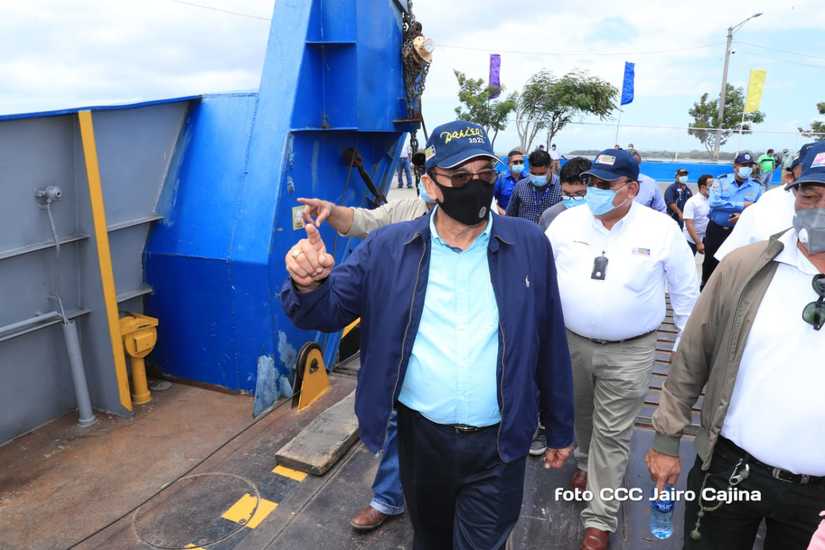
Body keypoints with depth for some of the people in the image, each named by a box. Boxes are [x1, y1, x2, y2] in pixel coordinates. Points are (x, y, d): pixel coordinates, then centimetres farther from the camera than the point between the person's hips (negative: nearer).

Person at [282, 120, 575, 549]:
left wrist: (560, 430, 7)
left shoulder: (529, 244, -5)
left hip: (498, 446, -1)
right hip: (420, 437, 1)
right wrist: (309, 284, -28)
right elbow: (326, 312, -4)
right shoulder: (388, 248, -6)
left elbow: (550, 345, 0)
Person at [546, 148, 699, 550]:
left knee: (612, 433, 3)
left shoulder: (662, 229, -9)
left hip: (628, 352, -2)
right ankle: (587, 462, 50)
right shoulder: (566, 222, -5)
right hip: (571, 342, 3)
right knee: (581, 415, 21)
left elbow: (685, 289, 2)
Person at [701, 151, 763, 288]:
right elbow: (714, 202, -21)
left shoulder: (756, 186, -1)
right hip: (716, 229, -1)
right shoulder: (721, 180, -6)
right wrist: (741, 205, -20)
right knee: (710, 261, 11)